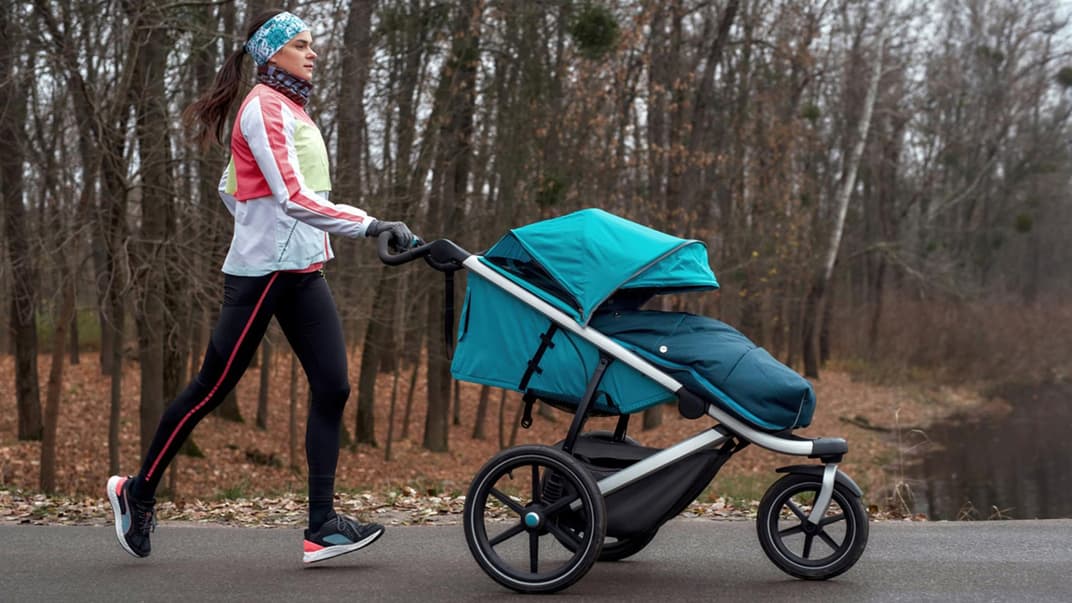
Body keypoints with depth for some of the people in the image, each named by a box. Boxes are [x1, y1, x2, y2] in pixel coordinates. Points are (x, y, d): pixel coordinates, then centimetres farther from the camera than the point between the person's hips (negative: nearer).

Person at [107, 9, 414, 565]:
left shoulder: (289, 108, 17)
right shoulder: (264, 107, -12)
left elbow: (229, 188, 24)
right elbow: (295, 198, -25)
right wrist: (373, 226, -29)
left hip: (302, 272, 9)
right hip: (263, 271, -9)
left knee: (332, 387, -2)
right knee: (212, 387, 2)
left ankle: (321, 527, -2)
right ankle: (138, 491, 21)